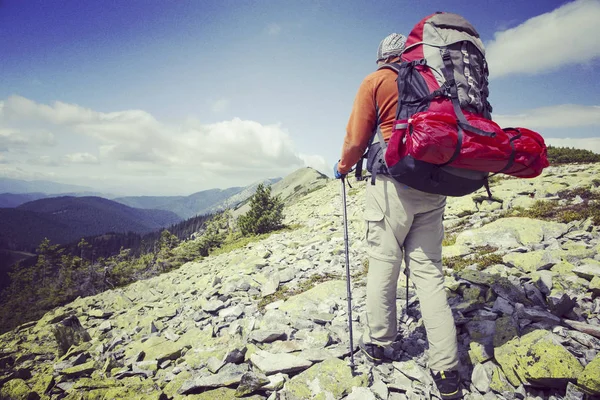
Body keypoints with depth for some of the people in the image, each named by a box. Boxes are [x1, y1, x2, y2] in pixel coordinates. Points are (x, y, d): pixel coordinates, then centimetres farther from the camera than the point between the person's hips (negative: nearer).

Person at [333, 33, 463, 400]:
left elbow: (357, 139, -2)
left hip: (394, 181, -4)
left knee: (383, 263, 7)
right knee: (428, 270, 5)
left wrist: (343, 168, 16)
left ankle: (377, 342, 21)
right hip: (434, 185, 5)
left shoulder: (375, 82, 2)